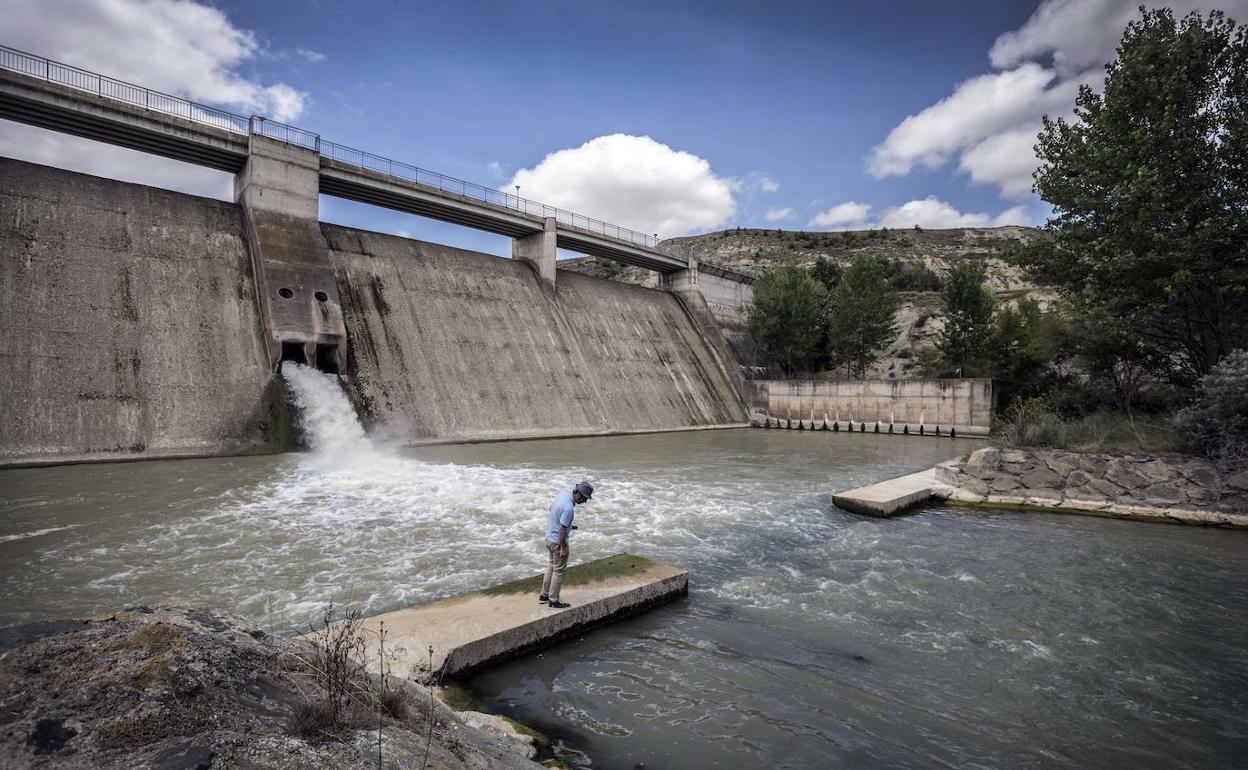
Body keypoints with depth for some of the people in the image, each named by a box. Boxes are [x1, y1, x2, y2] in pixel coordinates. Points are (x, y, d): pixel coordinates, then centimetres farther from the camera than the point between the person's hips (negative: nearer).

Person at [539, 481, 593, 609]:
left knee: (551, 565, 22)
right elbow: (562, 530, -27)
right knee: (558, 570, 5)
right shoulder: (569, 508, -31)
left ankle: (544, 595, 32)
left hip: (549, 536, 9)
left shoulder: (563, 493, -3)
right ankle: (553, 601, 17)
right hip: (558, 541, -9)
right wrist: (563, 549, -16)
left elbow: (551, 508, 15)